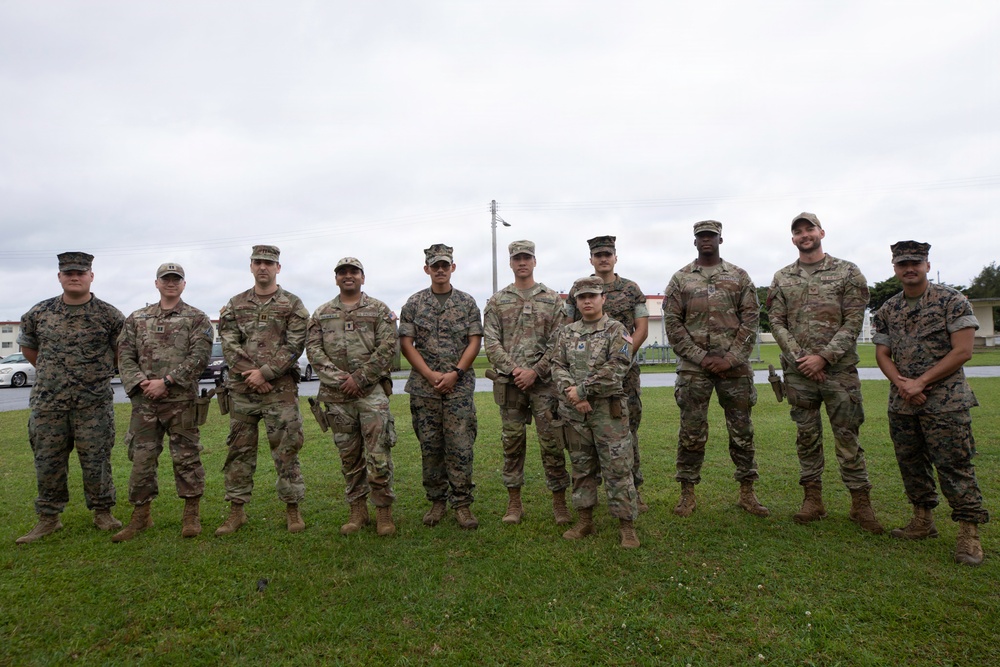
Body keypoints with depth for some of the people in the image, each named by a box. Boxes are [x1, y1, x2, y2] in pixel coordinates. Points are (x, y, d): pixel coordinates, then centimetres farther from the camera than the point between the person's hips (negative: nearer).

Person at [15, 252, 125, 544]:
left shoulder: (109, 315, -3)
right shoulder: (39, 313, 6)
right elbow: (28, 347, 21)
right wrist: (51, 372, 17)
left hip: (94, 403, -3)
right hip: (48, 402, 3)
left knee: (96, 461, 3)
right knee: (47, 461, 9)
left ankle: (102, 512, 18)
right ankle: (48, 517, 23)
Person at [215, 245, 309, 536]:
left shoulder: (292, 304, 3)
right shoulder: (235, 304, 12)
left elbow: (294, 346, -5)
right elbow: (229, 345, 3)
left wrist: (265, 373, -13)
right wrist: (249, 374, -10)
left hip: (280, 389, -3)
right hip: (241, 389, 3)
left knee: (286, 449, 1)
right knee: (240, 450, 9)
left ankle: (292, 509, 12)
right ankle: (236, 510, 21)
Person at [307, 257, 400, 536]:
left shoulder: (379, 310, 4)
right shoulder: (321, 314, 13)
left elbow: (388, 348, -5)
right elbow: (314, 350, 4)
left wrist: (359, 378, -11)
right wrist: (339, 378, -9)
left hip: (372, 391, -3)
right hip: (336, 396, 3)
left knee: (378, 455, -4)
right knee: (349, 456, 11)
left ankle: (384, 512, 9)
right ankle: (358, 510, 23)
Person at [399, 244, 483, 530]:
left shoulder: (467, 302, 6)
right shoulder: (414, 303, 6)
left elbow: (475, 342, 1)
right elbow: (406, 343, 1)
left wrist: (455, 373, -11)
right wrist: (430, 375, -10)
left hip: (459, 385, -1)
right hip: (423, 386, 1)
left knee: (460, 446, -2)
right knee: (430, 447, 7)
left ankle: (462, 504, 10)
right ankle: (437, 501, 21)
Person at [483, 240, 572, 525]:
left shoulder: (552, 299, 6)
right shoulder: (496, 302, 9)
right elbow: (491, 343, 2)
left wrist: (535, 372, -11)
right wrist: (513, 370, -11)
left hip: (543, 381, -1)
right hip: (508, 382, 1)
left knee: (551, 442, 1)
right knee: (512, 443, 8)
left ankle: (559, 502, 14)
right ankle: (514, 503, 20)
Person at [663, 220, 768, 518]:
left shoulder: (739, 276, 7)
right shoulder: (680, 279, 5)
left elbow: (751, 319, 1)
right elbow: (672, 324, 0)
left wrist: (730, 358, -9)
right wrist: (701, 357, -9)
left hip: (734, 367, 1)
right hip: (693, 368, -1)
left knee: (742, 430, 8)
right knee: (691, 431, 3)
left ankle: (747, 493, 22)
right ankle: (687, 494, 15)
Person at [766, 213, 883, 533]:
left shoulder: (847, 272, 2)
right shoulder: (782, 279, 8)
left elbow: (854, 321, -5)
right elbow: (777, 323, 3)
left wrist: (823, 357, -14)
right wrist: (800, 358, -10)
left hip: (839, 368, -2)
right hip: (798, 371, 2)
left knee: (847, 435, 2)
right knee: (807, 436, 9)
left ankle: (860, 503, 14)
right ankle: (813, 499, 19)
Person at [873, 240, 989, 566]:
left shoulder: (952, 301, -4)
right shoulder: (887, 310, 10)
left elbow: (962, 350, -10)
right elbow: (882, 354, 8)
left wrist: (921, 382, -14)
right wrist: (902, 383, -10)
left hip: (945, 401, -5)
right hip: (900, 402, 5)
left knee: (954, 466, -3)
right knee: (911, 464, 12)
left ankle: (969, 532, 9)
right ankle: (923, 521, 26)